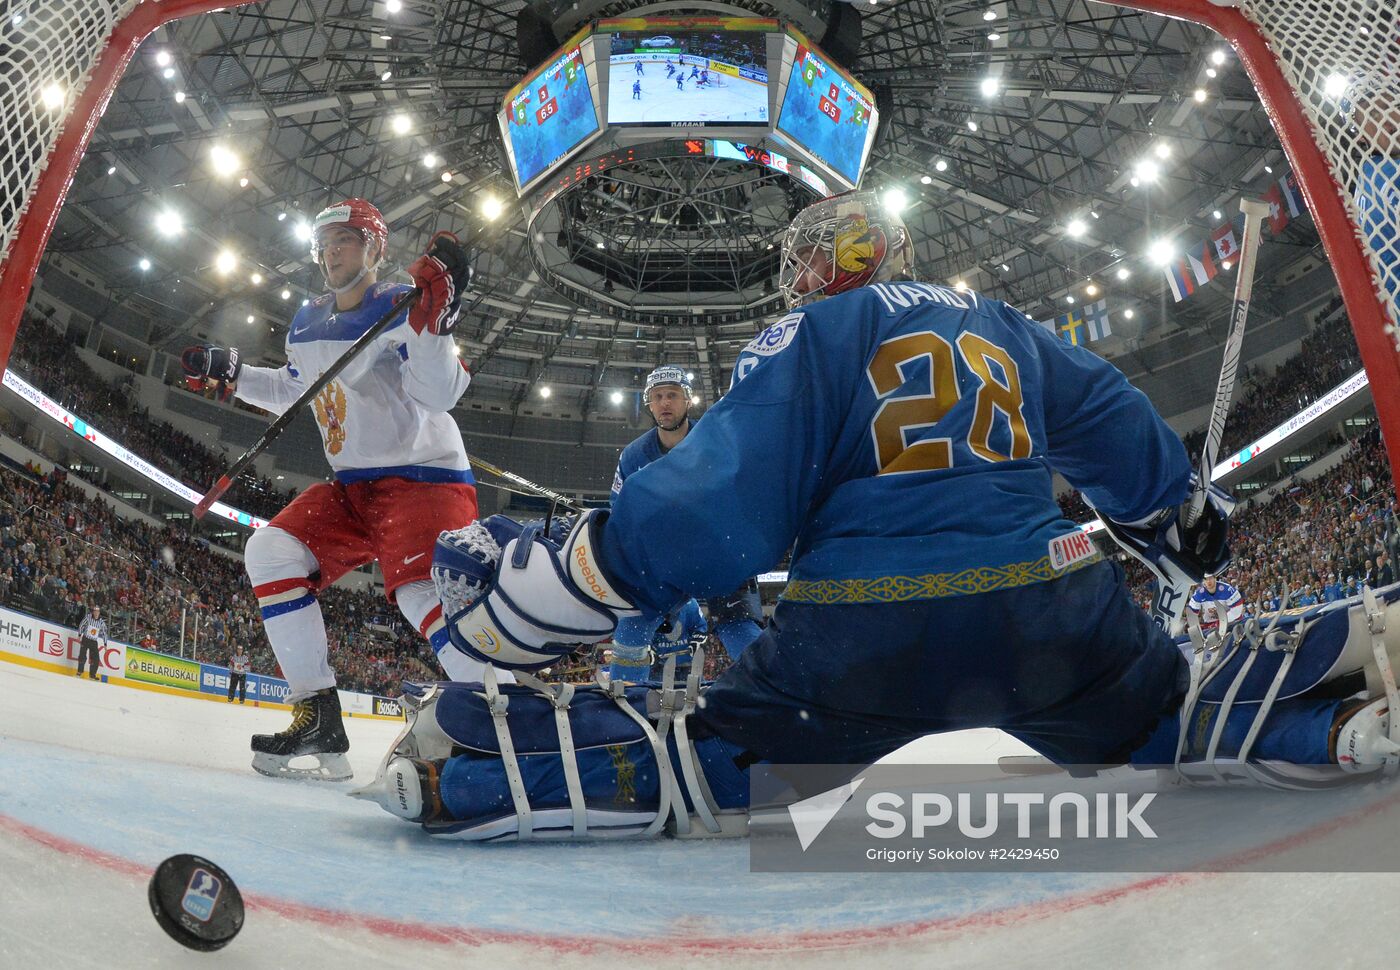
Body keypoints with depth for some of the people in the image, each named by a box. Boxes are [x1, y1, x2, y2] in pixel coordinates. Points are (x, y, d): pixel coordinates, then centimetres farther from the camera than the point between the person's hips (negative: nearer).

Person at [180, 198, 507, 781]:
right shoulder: (307, 324, 12)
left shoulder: (400, 307, -11)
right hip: (352, 485, 8)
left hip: (423, 475, -8)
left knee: (422, 592, -30)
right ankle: (319, 719, -2)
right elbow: (296, 392, 29)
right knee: (272, 552, -5)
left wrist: (433, 315, -37)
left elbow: (440, 394, -25)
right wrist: (229, 373, 19)